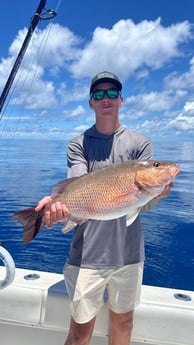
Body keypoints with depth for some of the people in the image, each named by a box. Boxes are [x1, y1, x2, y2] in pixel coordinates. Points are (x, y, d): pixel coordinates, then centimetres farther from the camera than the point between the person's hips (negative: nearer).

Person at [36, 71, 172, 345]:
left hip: (128, 252, 2)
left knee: (123, 321, 19)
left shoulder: (141, 143, 3)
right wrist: (58, 202, -36)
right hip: (87, 254, -1)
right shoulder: (78, 145, 2)